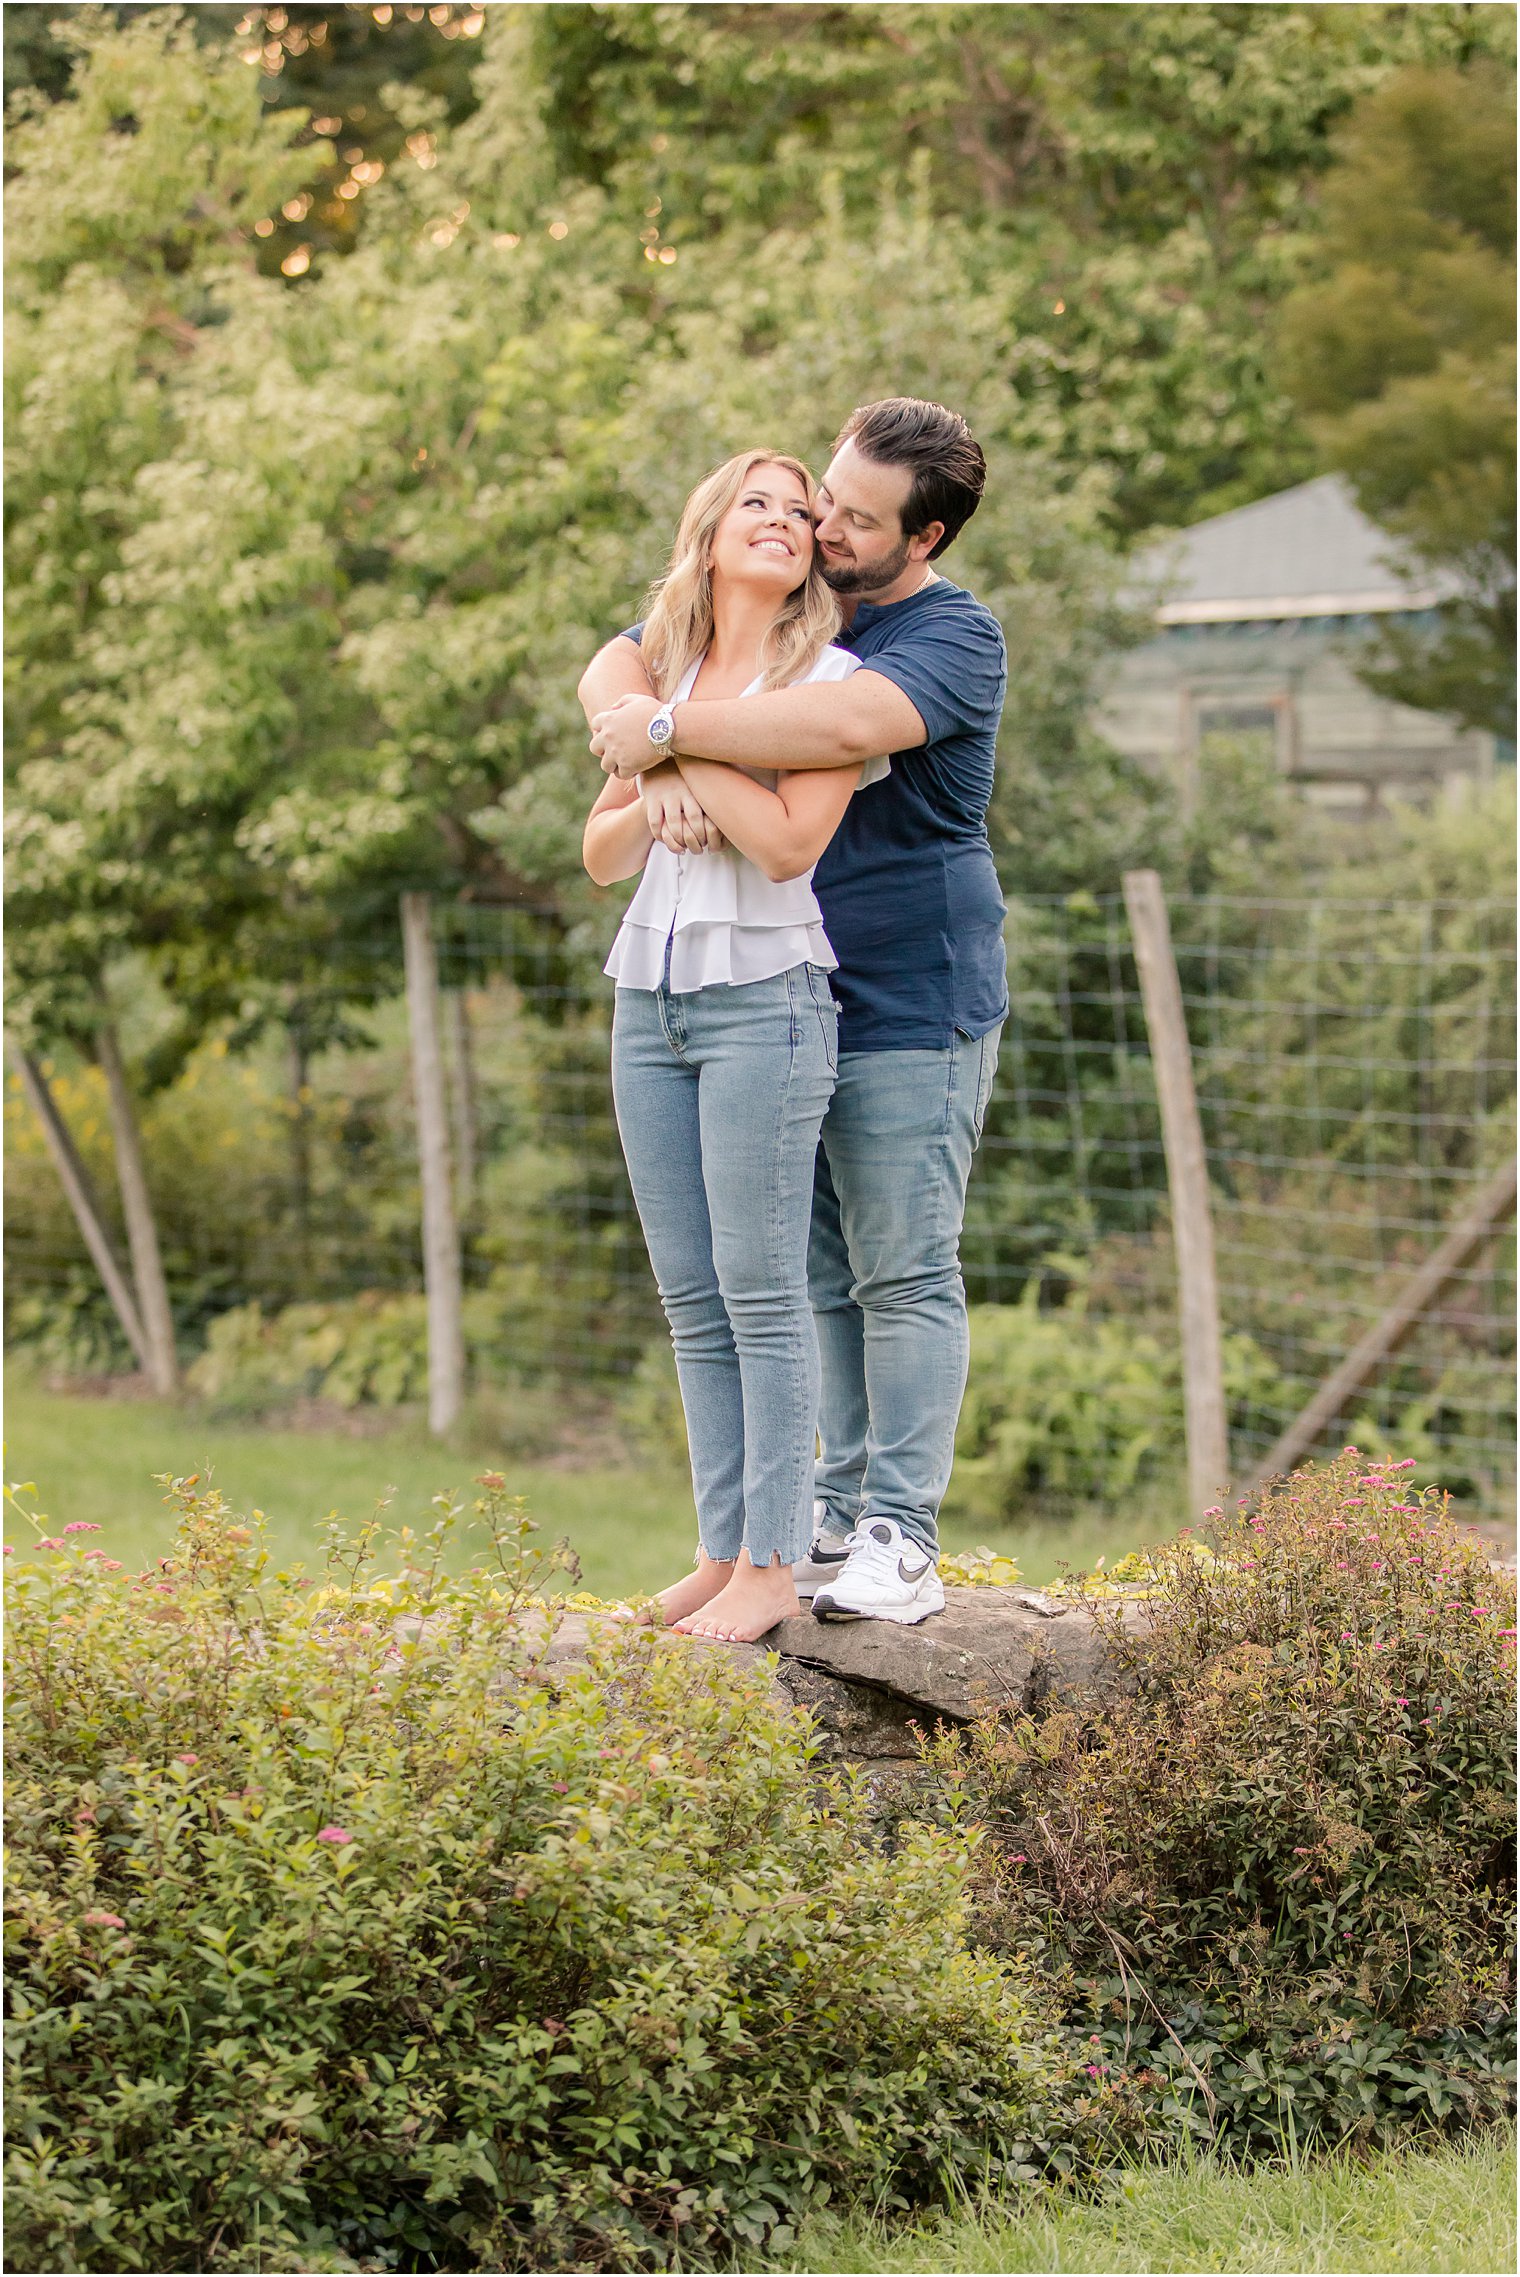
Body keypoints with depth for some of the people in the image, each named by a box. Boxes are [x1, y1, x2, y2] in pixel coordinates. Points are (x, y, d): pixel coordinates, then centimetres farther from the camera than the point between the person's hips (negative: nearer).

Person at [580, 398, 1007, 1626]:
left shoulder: (954, 637, -11)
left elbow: (850, 723, -31)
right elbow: (616, 668, 1)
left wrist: (670, 729, -25)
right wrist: (664, 773, -20)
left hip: (907, 1008, -7)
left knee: (904, 1275, -5)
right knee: (819, 1277, 10)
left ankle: (900, 1541, -4)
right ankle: (838, 1513, 16)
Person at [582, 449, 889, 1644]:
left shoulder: (830, 680, -3)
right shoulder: (664, 671, 15)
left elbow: (791, 840, -16)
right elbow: (603, 854, 16)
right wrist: (655, 797, -4)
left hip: (763, 995, -6)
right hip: (650, 997, 6)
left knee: (761, 1294, -7)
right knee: (691, 1299, 7)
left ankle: (773, 1566, -4)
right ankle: (722, 1549, 12)